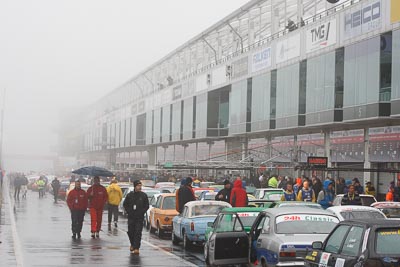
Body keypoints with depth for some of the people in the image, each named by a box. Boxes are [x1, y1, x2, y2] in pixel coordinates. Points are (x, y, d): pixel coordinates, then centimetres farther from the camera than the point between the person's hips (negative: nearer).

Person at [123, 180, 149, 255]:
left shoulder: (144, 195, 1)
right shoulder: (130, 195, 4)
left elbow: (147, 206, 5)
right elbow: (125, 204, 12)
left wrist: (142, 212, -6)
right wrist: (129, 211, 0)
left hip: (140, 217, -2)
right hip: (131, 217, 2)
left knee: (138, 232, -8)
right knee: (130, 231, 7)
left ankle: (136, 248, -8)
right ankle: (132, 244, 31)